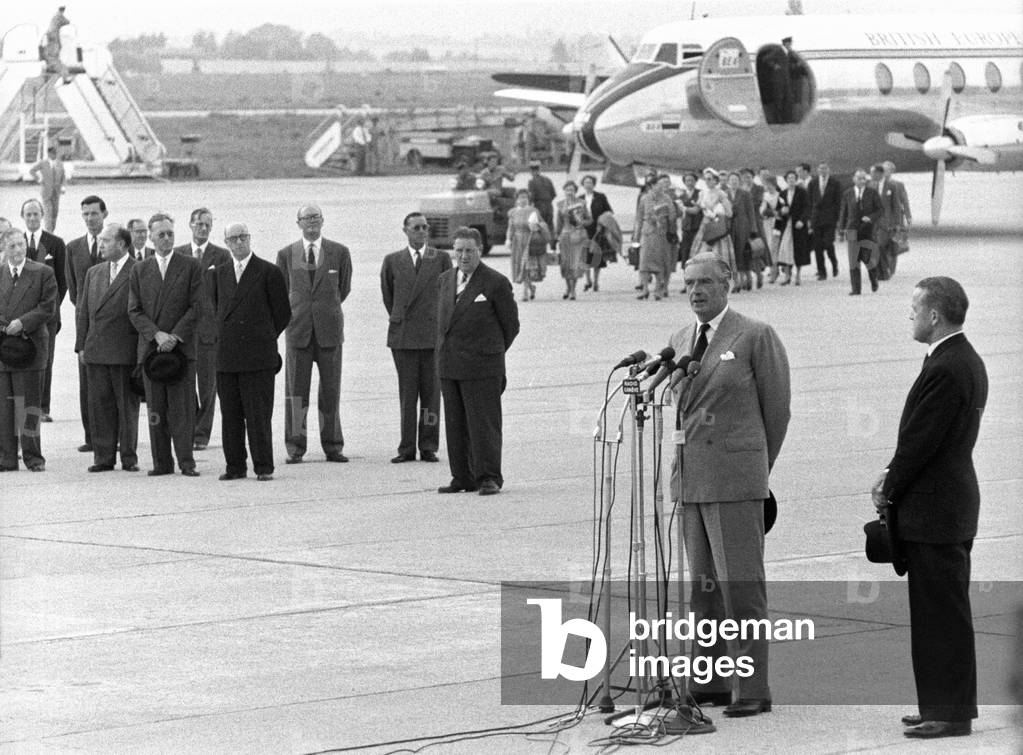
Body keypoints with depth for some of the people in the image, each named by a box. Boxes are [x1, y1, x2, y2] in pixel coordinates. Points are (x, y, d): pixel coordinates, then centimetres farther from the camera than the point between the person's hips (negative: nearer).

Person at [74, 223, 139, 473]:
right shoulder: (94, 273, 16)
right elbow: (83, 312, 17)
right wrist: (81, 346, 9)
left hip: (125, 351, -5)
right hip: (95, 351, 6)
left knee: (127, 405, 1)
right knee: (99, 405, 4)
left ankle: (128, 457, 8)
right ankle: (103, 457, 9)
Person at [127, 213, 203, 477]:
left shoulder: (191, 266, 5)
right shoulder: (139, 270, 11)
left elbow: (196, 306, -1)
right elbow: (134, 311, 7)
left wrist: (175, 336, -10)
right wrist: (156, 334, -9)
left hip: (182, 346, -2)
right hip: (150, 347, 2)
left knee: (183, 408, -5)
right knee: (156, 409, 2)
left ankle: (186, 462, -3)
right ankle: (161, 462, 5)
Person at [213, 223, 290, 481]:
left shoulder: (269, 272, 0)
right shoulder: (219, 274, 14)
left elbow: (282, 313, 4)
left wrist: (264, 338, 8)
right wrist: (225, 337, 13)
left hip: (258, 356, -4)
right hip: (226, 356, 4)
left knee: (258, 415, -5)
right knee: (230, 415, 4)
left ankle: (263, 467, -1)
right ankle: (235, 466, 10)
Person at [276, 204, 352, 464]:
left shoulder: (339, 253, 4)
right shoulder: (286, 255, 7)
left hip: (329, 328, 0)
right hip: (298, 328, 0)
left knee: (330, 390, 2)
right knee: (295, 390, -1)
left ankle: (332, 446, 8)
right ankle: (295, 448, 3)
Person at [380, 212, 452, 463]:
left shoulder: (441, 259, 4)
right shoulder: (392, 261, 7)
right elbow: (387, 294, 18)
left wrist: (440, 325, 11)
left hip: (433, 335, -1)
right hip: (403, 336, 1)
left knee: (431, 392, 0)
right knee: (407, 393, 2)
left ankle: (428, 447, 5)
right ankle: (407, 448, 4)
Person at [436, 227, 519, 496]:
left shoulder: (496, 283, -6)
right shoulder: (446, 279, 12)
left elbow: (510, 325, 2)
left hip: (481, 366, -6)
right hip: (449, 365, 6)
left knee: (483, 422, -5)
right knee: (455, 424, 8)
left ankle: (489, 478, -2)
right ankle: (463, 477, 14)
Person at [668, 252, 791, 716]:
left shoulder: (756, 337, -3)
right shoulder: (680, 342, 15)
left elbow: (776, 408, 1)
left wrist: (756, 468, 8)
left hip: (736, 480, -6)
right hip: (689, 481, 6)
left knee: (741, 585, -8)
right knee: (703, 586, 9)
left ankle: (753, 689, -6)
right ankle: (711, 682, 14)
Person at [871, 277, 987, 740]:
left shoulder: (945, 370, -20)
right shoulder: (966, 361, 12)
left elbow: (920, 441, -19)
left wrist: (888, 490, -6)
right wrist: (891, 474, 8)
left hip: (934, 511, -10)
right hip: (953, 504, 10)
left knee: (942, 615, -4)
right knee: (940, 614, 15)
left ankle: (950, 713, 0)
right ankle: (943, 705, 21)